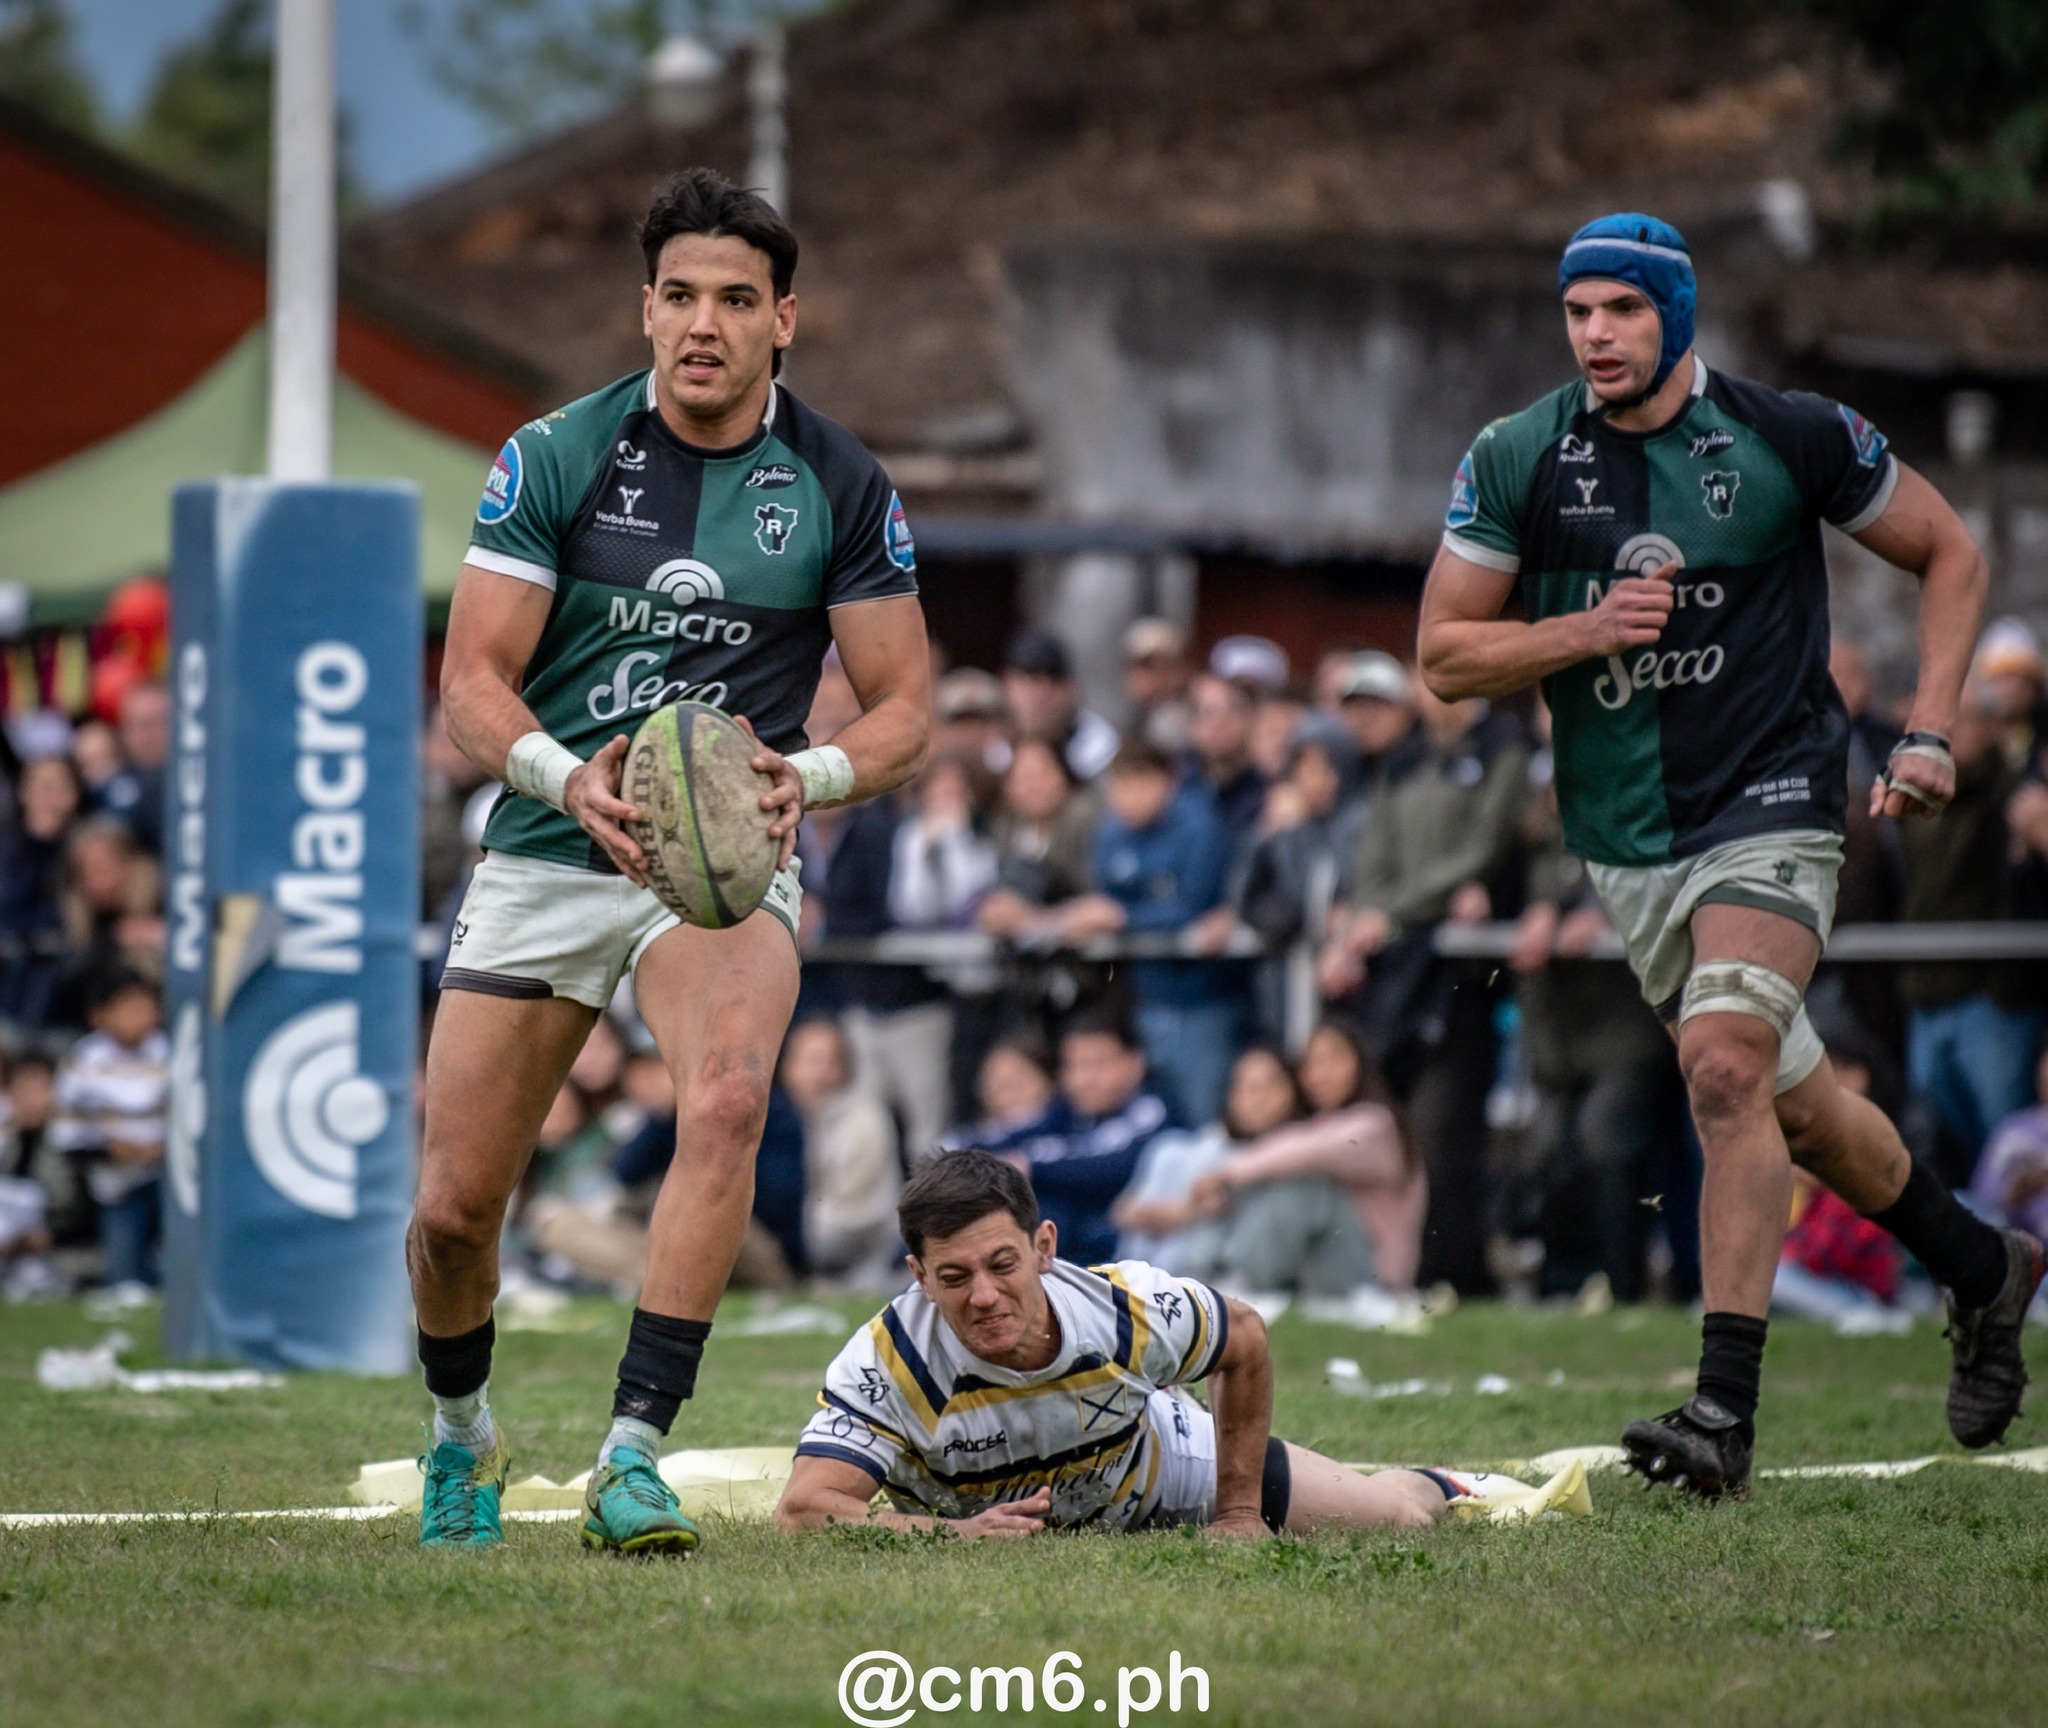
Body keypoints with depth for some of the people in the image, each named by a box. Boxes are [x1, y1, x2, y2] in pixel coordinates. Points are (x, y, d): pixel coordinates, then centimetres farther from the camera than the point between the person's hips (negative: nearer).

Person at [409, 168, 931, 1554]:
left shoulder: (842, 487, -1)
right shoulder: (555, 457, -4)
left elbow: (905, 707, 2)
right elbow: (474, 677, -5)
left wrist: (811, 776, -19)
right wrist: (569, 778, -25)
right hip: (547, 853, 1)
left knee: (728, 1096, -32)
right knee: (455, 1205, 0)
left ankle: (634, 1453, -30)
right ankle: (464, 1434, 33)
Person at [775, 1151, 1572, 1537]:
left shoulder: (1133, 1310, -37)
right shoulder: (887, 1364, -43)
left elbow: (1245, 1340, -14)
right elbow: (802, 1512, -47)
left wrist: (1241, 1510, -9)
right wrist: (953, 1534, -56)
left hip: (1163, 1468, 1)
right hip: (970, 1515, -1)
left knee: (1394, 1518, 17)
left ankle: (1446, 1486, 55)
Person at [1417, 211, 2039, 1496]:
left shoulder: (1791, 439, -6)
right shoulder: (1517, 463, -1)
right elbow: (1445, 656, 3)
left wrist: (1931, 735, -3)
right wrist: (1581, 633, -15)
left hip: (1772, 809, -4)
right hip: (1628, 845, 4)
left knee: (1727, 1067, -23)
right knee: (1792, 1104, 13)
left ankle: (1727, 1411, -24)